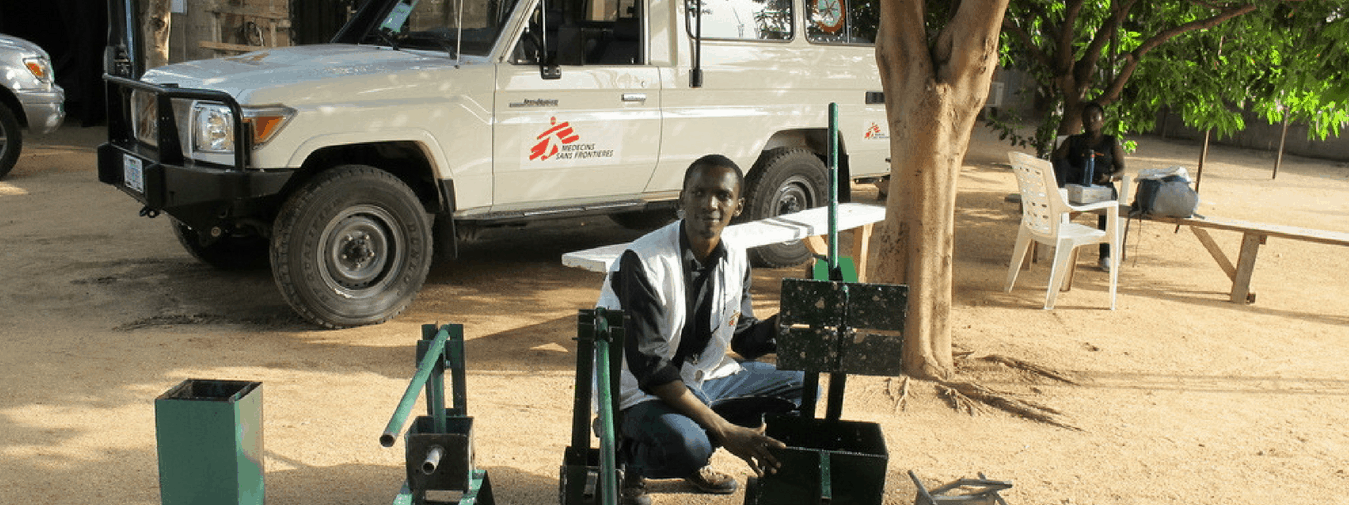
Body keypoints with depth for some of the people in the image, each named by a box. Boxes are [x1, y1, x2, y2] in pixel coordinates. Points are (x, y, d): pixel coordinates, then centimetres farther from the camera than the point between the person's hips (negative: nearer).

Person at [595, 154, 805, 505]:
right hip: (639, 391, -8)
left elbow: (746, 340, 11)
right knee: (686, 443, -37)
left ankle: (694, 462, 10)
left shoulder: (735, 261, -1)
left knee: (801, 383, 2)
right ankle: (626, 458, -1)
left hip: (702, 378, 8)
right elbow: (649, 367, -28)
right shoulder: (643, 262, -24)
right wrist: (726, 431, -32)